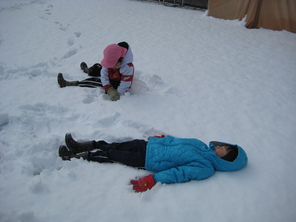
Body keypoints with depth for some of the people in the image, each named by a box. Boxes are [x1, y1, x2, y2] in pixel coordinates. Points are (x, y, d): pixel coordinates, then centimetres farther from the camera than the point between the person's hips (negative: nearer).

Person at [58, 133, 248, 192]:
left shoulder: (205, 169, -14)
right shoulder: (202, 146, 7)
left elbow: (179, 173, -25)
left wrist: (151, 180, -30)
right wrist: (160, 138, 13)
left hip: (147, 161, -6)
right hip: (147, 145, 6)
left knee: (110, 155, -3)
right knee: (113, 146, 4)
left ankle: (74, 157, 12)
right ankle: (79, 146, 18)